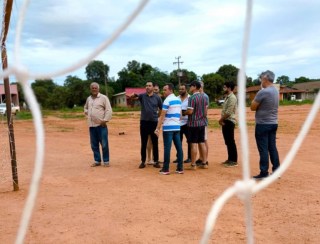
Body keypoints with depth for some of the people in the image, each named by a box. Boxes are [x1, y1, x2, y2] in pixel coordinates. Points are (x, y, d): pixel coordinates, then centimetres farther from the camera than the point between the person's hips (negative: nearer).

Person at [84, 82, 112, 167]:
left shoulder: (103, 97, -3)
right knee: (94, 144, 9)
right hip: (91, 125, 6)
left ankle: (106, 161, 9)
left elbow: (109, 110, -8)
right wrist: (87, 113, 14)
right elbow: (86, 108, 33)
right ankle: (97, 161, 21)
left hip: (101, 125, -5)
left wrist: (105, 120, -14)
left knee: (104, 144, -2)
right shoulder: (88, 98, 15)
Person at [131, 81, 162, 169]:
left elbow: (161, 109, 10)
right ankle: (143, 161, 14)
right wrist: (132, 96, -40)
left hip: (154, 122, 0)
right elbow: (135, 97, -19)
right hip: (144, 122, 0)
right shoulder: (142, 96, 0)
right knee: (143, 143, 6)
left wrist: (157, 116, 4)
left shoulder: (157, 97, 1)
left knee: (155, 143, 6)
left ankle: (156, 161, 14)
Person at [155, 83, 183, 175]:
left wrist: (157, 128, -12)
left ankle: (166, 169, 2)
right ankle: (180, 168, 10)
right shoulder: (178, 100, 13)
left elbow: (162, 116, -13)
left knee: (167, 148, -3)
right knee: (179, 147, 6)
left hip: (168, 127, -7)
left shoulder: (167, 100, -10)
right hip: (177, 127, 7)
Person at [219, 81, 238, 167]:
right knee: (227, 142, 13)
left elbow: (228, 112, -20)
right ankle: (230, 159, 21)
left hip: (229, 121, -10)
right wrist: (222, 120, 2)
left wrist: (221, 119, -9)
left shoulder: (232, 98, -14)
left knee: (231, 141, -5)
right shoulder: (227, 97, 17)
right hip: (225, 121, 10)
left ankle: (234, 161, 2)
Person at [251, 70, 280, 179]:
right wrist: (259, 103, 6)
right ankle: (276, 170, 19)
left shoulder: (263, 92, -18)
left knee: (263, 149, -2)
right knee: (272, 148, 13)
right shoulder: (276, 91, 9)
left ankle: (264, 173, 3)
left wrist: (255, 100, 3)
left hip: (263, 124, -8)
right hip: (273, 123, 8)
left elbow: (253, 107, -12)